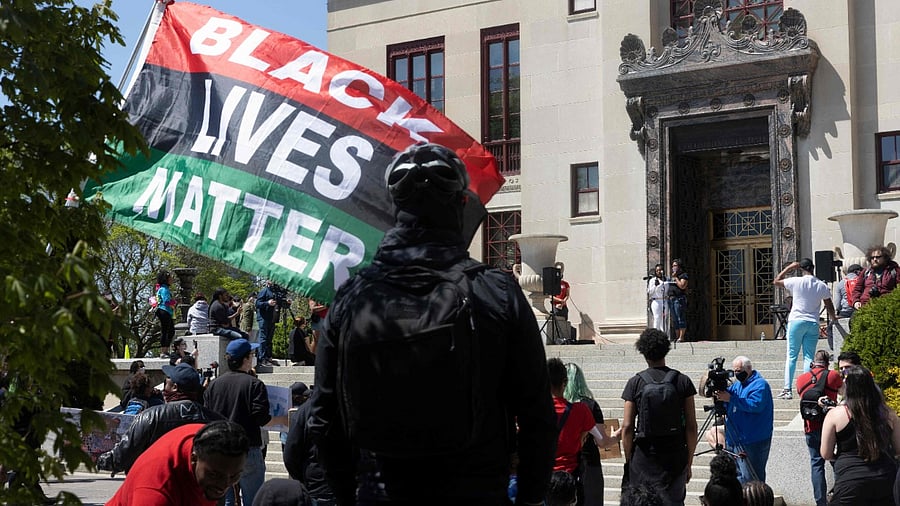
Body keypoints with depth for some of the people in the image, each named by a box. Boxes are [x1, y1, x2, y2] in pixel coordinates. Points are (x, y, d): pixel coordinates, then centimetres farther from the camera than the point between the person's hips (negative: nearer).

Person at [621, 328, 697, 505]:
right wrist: (689, 462, 9)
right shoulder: (683, 381, 1)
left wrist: (628, 460, 7)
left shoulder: (635, 383, -2)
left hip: (644, 456, -1)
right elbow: (691, 426, 1)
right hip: (676, 456, 1)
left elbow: (627, 427, -3)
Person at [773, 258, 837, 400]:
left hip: (796, 321, -2)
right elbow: (829, 306, 11)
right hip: (813, 324, 2)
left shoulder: (796, 282, -6)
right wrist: (833, 317, 30)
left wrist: (789, 267, 11)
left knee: (791, 356, 2)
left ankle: (787, 389, -3)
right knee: (809, 357, 3)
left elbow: (776, 282, 7)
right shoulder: (822, 286, 3)